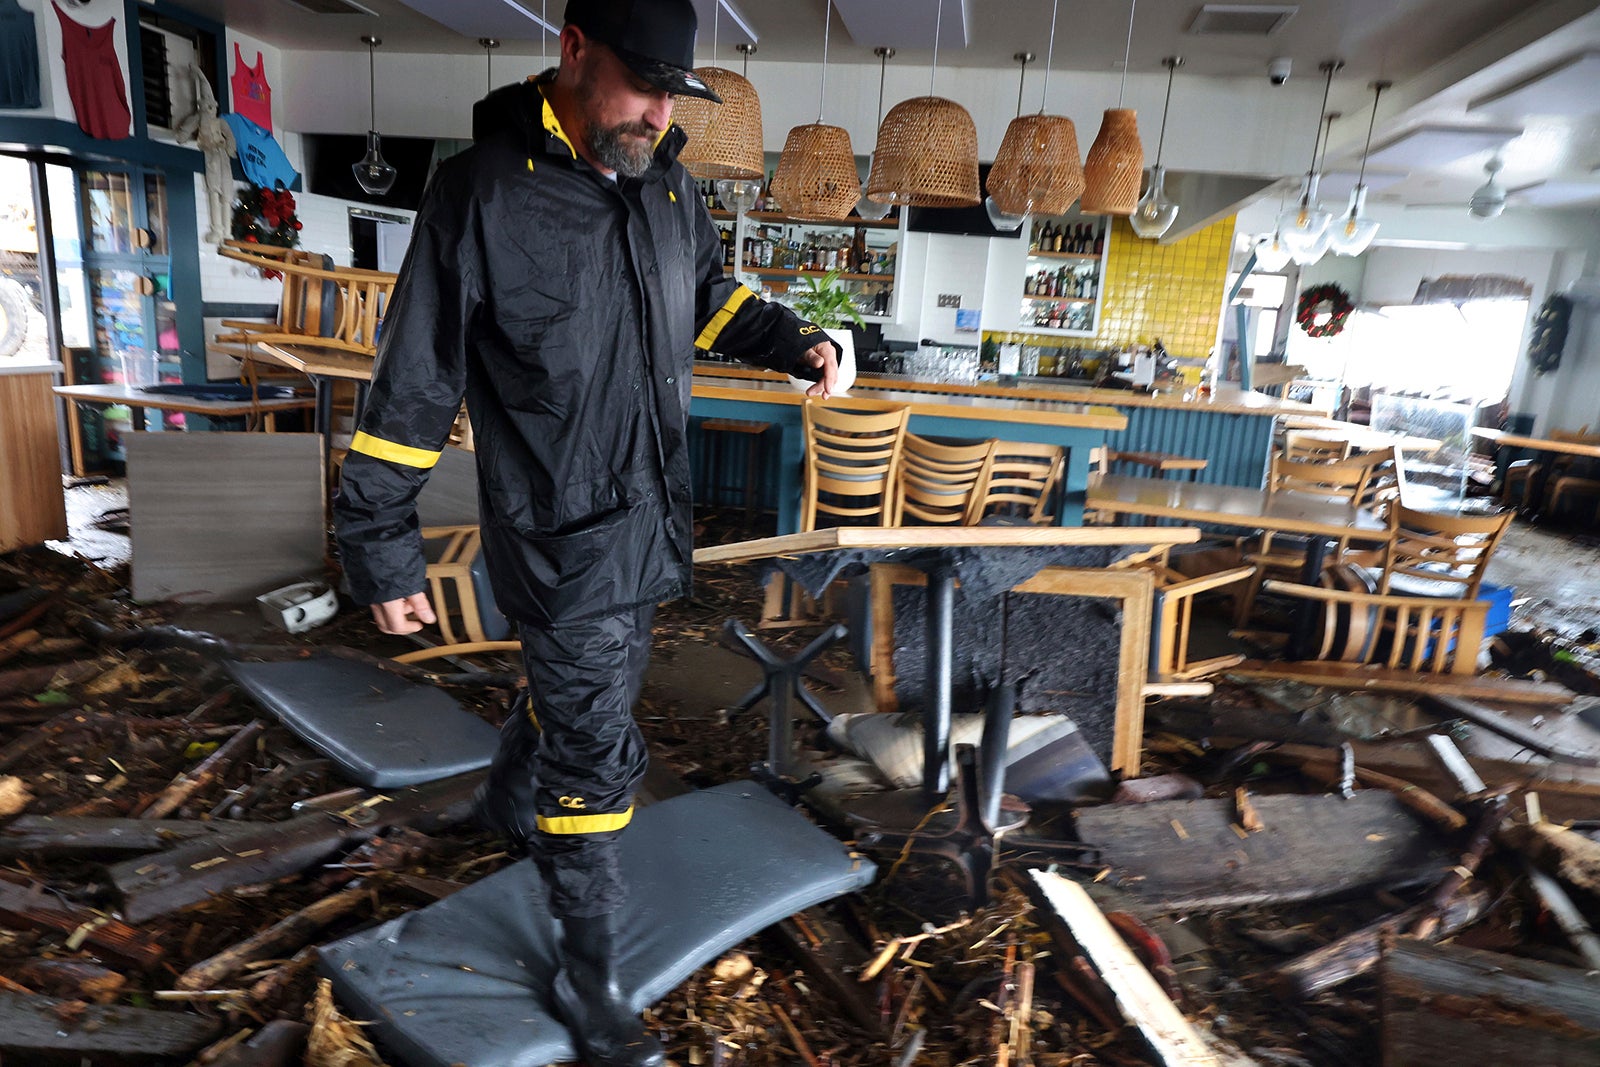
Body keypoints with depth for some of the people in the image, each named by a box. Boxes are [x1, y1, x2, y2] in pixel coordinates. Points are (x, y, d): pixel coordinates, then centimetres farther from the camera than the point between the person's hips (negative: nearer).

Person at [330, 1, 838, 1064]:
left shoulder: (669, 186, 4)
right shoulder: (483, 191, -15)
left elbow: (713, 297, 22)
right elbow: (417, 379, -11)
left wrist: (792, 339, 3)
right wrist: (382, 539, -8)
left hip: (649, 519, 7)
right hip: (562, 537, -7)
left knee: (578, 689, 26)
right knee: (597, 756, 1)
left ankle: (509, 803, 59)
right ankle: (590, 982, 25)